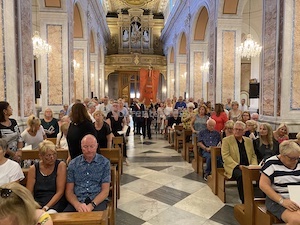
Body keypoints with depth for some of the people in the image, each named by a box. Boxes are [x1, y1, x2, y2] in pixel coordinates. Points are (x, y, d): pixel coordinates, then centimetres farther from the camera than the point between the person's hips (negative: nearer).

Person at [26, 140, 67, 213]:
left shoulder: (61, 166, -3)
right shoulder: (33, 169, 5)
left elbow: (60, 192, -7)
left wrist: (47, 207, -17)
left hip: (55, 203, -3)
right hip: (37, 204, 3)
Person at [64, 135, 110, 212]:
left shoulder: (104, 163, 1)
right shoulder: (73, 164, 7)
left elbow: (105, 191, -2)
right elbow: (69, 190, 5)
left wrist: (92, 205, -18)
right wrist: (77, 204, -15)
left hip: (97, 200, -2)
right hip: (77, 200, 3)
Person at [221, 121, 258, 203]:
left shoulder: (249, 140, 19)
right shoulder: (226, 140, 4)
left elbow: (253, 155, 19)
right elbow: (225, 156, -6)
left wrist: (254, 165, -2)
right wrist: (238, 166, -15)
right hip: (233, 167, -4)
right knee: (241, 175, -35)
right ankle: (244, 201, -20)